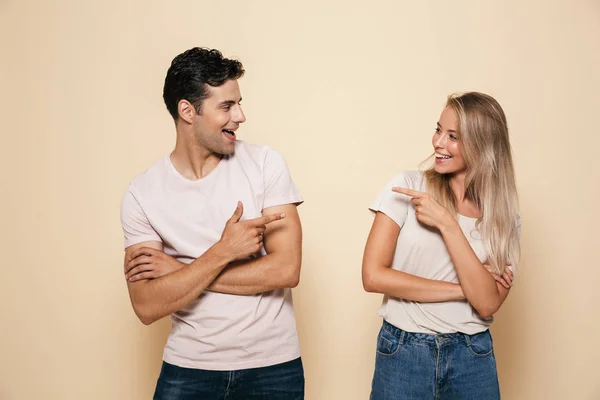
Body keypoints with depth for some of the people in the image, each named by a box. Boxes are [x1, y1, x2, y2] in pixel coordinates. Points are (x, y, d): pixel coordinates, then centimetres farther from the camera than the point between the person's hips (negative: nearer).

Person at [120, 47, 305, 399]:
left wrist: (178, 270, -14)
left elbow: (286, 270, -15)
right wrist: (223, 252, -21)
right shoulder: (143, 193, -6)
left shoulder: (265, 163, -8)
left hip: (273, 365, 0)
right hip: (188, 368, 0)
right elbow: (147, 307, -12)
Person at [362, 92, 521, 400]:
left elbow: (488, 303, -13)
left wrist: (446, 223, -19)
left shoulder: (504, 216, 0)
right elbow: (373, 276, -12)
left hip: (472, 357, 2)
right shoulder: (407, 187, -6)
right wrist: (462, 290, -11)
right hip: (402, 352, -1)